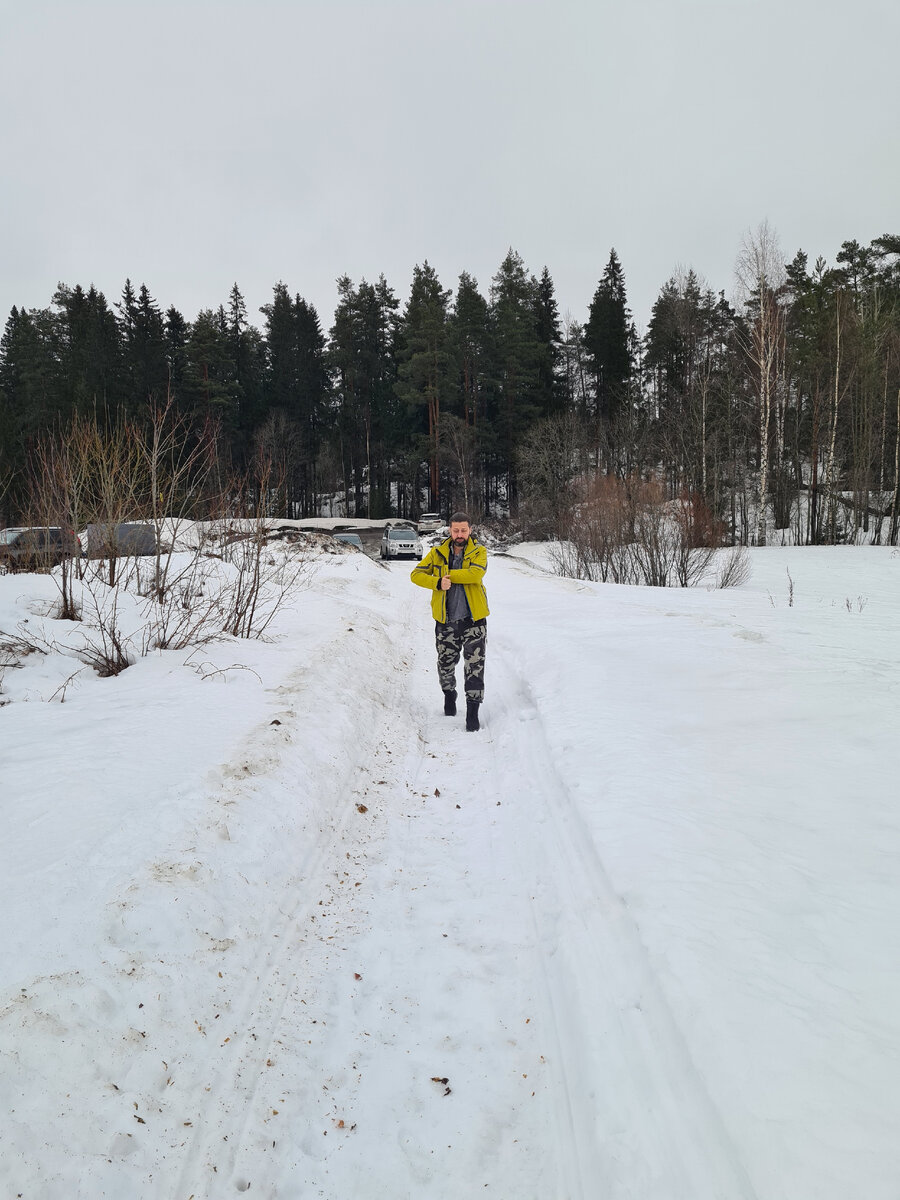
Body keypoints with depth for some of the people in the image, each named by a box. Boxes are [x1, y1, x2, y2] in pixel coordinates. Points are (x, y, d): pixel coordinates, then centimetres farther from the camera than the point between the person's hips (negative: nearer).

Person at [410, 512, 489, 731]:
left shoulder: (479, 551, -2)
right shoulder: (437, 553, 4)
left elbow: (475, 574, -21)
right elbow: (416, 574, -2)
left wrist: (448, 574, -17)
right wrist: (438, 582, -18)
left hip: (473, 619, -2)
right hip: (446, 621, 2)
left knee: (475, 668, -4)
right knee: (445, 665, 14)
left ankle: (472, 713, 4)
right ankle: (449, 695, 42)